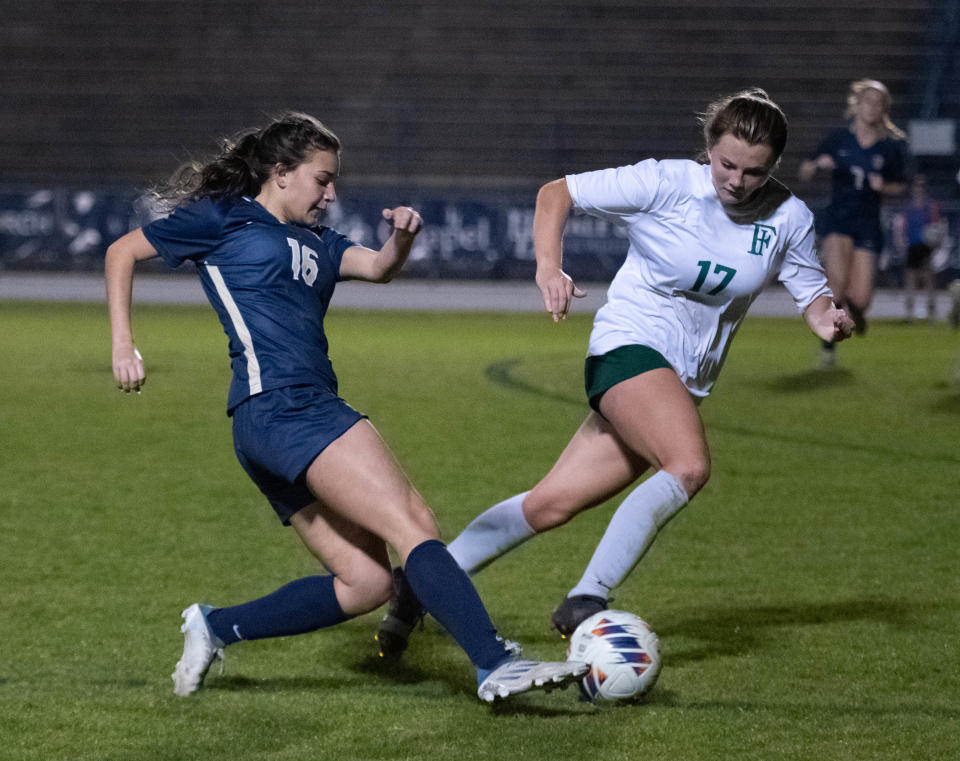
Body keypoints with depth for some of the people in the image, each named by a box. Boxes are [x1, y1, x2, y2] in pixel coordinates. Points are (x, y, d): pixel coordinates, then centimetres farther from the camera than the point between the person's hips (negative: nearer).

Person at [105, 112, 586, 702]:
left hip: (311, 408, 9)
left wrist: (402, 238, -11)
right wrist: (124, 346, 3)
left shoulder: (314, 242, 25)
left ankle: (215, 628, 12)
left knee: (366, 582, 3)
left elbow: (376, 268, 10)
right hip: (277, 405, -9)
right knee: (413, 523, -20)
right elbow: (123, 252, 11)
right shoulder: (223, 217, 6)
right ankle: (496, 666, -29)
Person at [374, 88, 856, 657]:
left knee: (551, 505, 3)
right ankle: (586, 600, -27)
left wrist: (829, 318, -16)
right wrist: (549, 267, -21)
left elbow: (812, 291, 8)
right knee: (690, 465, -32)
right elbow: (557, 193, -5)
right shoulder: (665, 184, -12)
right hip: (629, 348, -5)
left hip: (684, 383, 5)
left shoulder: (788, 218, 0)